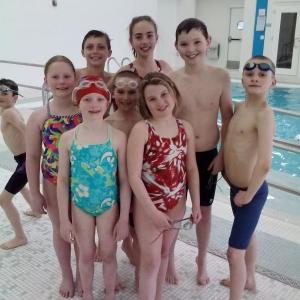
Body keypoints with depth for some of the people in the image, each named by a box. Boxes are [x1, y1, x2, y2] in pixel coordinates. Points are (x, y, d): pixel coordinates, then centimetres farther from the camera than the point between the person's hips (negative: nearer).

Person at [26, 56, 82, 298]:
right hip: (54, 183, 1)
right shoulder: (39, 117, -9)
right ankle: (67, 275, 42)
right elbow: (32, 157, -2)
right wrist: (35, 193, -2)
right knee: (61, 230, 18)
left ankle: (82, 273, 40)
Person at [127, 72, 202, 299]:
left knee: (164, 254, 21)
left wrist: (196, 204, 2)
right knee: (151, 260, 6)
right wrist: (153, 212, -19)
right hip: (148, 205, -5)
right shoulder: (141, 129, -17)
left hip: (177, 204, 5)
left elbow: (192, 169, 4)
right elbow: (134, 176, -19)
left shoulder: (185, 128, -2)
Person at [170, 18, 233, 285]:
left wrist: (223, 154, -3)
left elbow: (227, 118, 0)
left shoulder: (221, 77, -8)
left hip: (208, 155, 2)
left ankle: (202, 260, 41)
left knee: (204, 209, 18)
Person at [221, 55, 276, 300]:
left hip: (251, 191, -9)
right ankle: (248, 279, 51)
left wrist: (249, 194, -21)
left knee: (235, 252, -3)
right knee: (247, 235, 28)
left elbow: (265, 163, -32)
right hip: (236, 187, 9)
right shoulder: (241, 107, 1)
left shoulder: (264, 114, -25)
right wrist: (228, 169, 10)